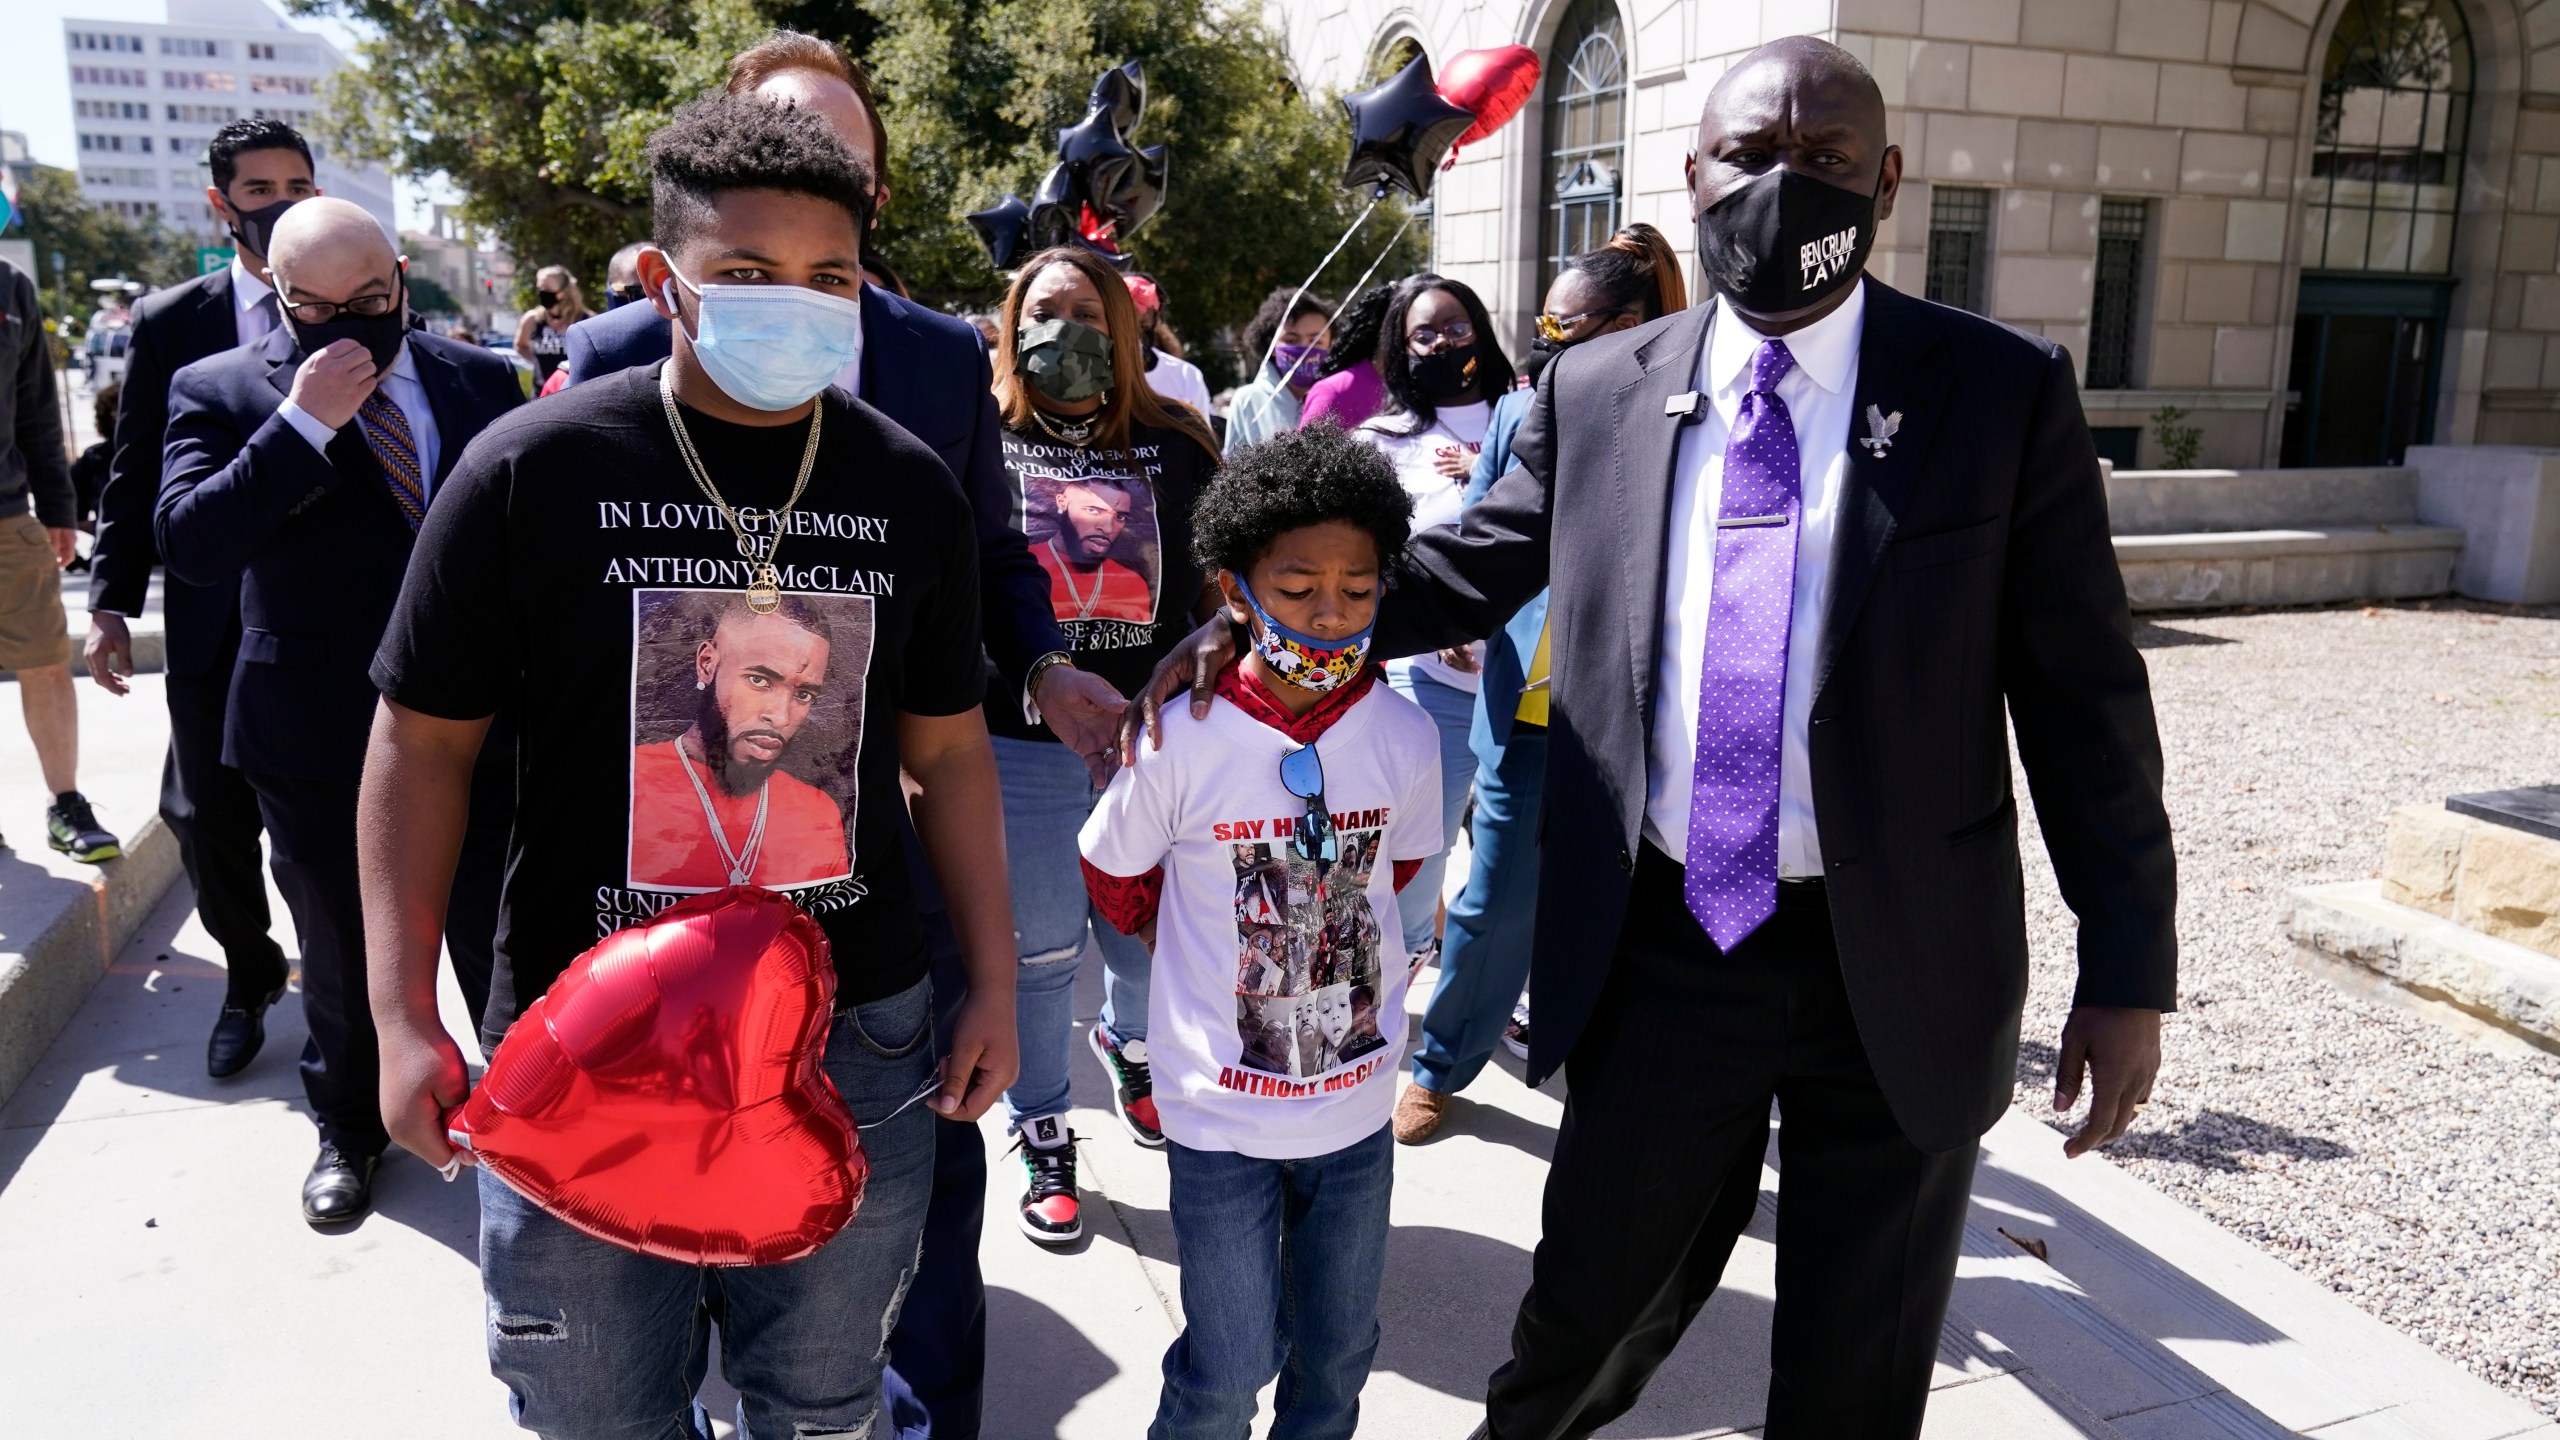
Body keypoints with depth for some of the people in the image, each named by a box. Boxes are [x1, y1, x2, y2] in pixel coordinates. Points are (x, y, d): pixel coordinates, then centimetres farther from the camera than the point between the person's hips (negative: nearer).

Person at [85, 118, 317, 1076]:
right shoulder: (169, 323, 5)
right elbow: (135, 474, 8)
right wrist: (112, 601, 3)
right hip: (216, 623, 2)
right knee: (210, 819, 7)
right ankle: (250, 981, 30)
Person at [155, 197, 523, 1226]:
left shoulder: (483, 380, 1)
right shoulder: (221, 391, -5)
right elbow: (190, 542, -19)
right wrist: (305, 421, -25)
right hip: (319, 741, 0)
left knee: (503, 938, 12)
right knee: (342, 954, 18)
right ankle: (349, 1128, 41)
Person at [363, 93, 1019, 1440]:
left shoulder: (911, 487, 0)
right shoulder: (533, 469, -9)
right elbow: (424, 743, -2)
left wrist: (993, 980, 5)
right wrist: (405, 1016, -8)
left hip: (853, 1038, 2)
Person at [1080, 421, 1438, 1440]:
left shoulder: (1405, 739, -9)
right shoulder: (1183, 744, -17)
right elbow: (1115, 879, 1)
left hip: (1357, 1104, 3)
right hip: (1221, 1109, -3)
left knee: (1337, 1357, 20)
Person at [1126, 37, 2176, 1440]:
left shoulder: (2004, 391, -5)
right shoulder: (1597, 392, 1)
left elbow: (2082, 696, -3)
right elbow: (1461, 570, 11)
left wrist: (2127, 971, -4)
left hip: (1901, 966, 0)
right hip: (1659, 946, 1)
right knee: (1595, 1297, 19)